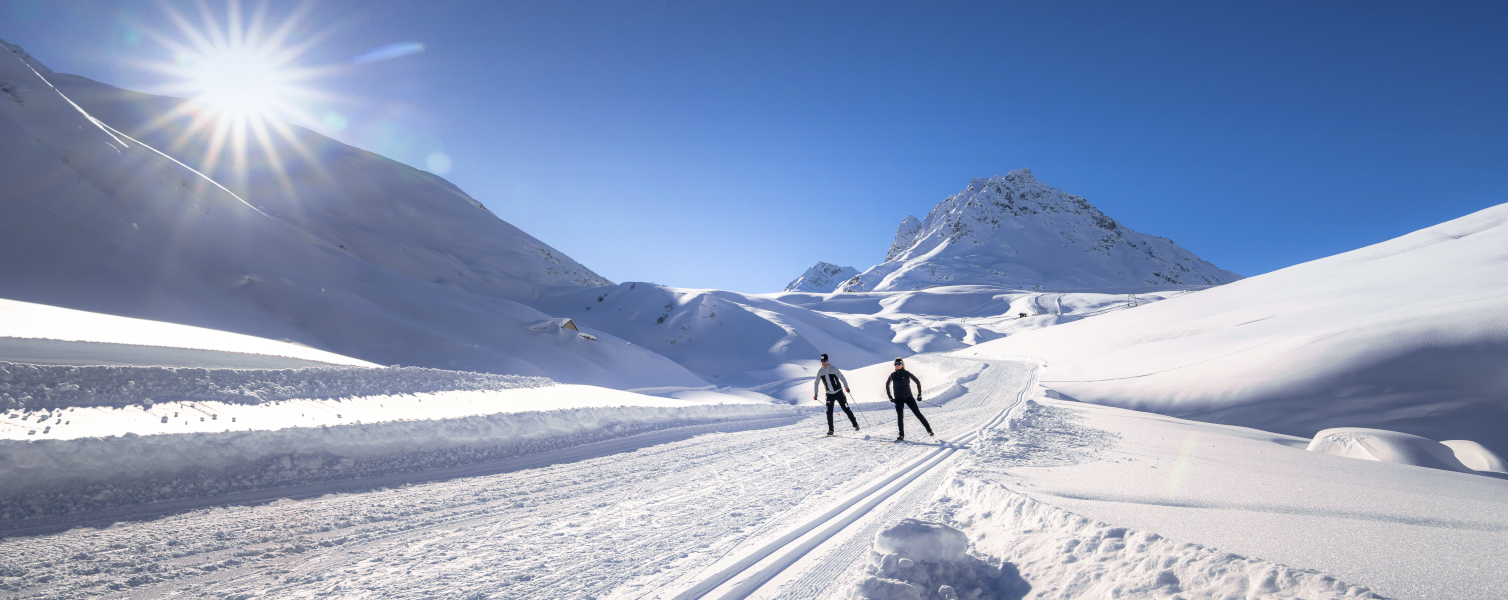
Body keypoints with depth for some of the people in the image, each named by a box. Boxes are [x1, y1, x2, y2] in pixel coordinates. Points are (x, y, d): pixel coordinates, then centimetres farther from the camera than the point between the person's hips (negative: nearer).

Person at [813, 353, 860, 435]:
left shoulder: (833, 369, -9)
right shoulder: (820, 372, 2)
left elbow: (842, 378, -8)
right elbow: (816, 383, 14)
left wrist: (846, 387, -22)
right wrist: (815, 394, 6)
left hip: (839, 392, -3)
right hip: (829, 394, 3)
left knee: (846, 410, 0)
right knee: (829, 412, -7)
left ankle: (855, 425, 13)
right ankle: (830, 430, 3)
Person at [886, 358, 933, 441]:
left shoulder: (907, 373, -3)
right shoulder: (893, 375, 3)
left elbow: (917, 382, 6)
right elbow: (887, 385, 17)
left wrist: (919, 394, 3)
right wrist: (890, 397, 11)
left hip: (908, 397, -1)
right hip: (898, 399, 2)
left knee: (918, 413, -3)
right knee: (900, 416, -4)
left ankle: (929, 430, 6)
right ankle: (901, 435, 6)